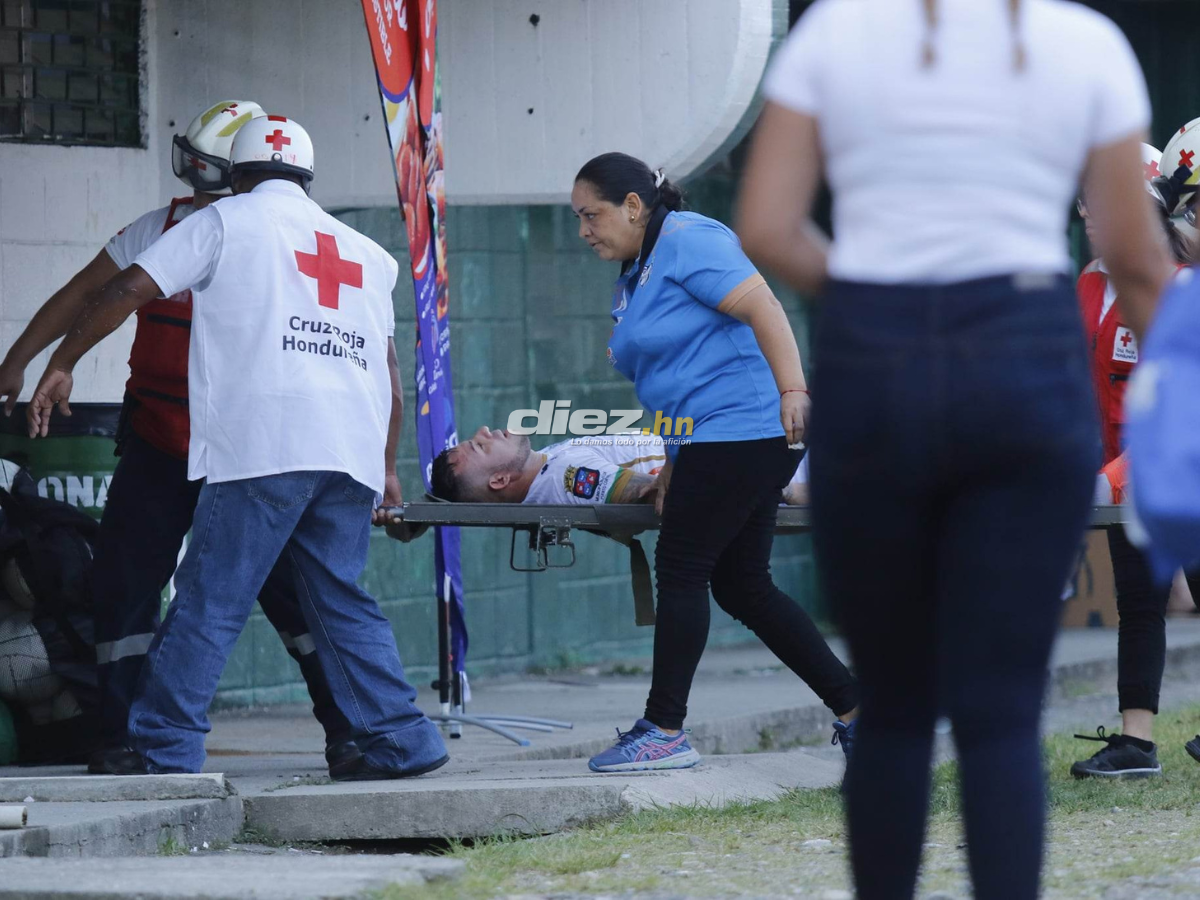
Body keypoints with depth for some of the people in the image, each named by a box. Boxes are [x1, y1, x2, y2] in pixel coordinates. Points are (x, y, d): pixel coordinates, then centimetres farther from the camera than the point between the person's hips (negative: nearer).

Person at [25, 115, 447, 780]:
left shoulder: (227, 221, 10)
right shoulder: (363, 252, 25)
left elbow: (128, 289, 3)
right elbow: (389, 370, 25)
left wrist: (61, 365, 12)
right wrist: (386, 468, 31)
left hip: (263, 448, -5)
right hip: (352, 451, 5)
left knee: (209, 600, -4)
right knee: (339, 599, 15)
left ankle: (165, 748, -7)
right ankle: (400, 739, 9)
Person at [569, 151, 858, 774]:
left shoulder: (684, 241, -9)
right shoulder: (635, 275, 21)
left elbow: (761, 307, -19)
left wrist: (792, 390, -29)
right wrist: (672, 466, 20)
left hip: (743, 427, -10)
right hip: (711, 443, 10)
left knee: (681, 571, -7)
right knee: (740, 584, 10)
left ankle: (664, 731, -3)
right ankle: (852, 705, 13)